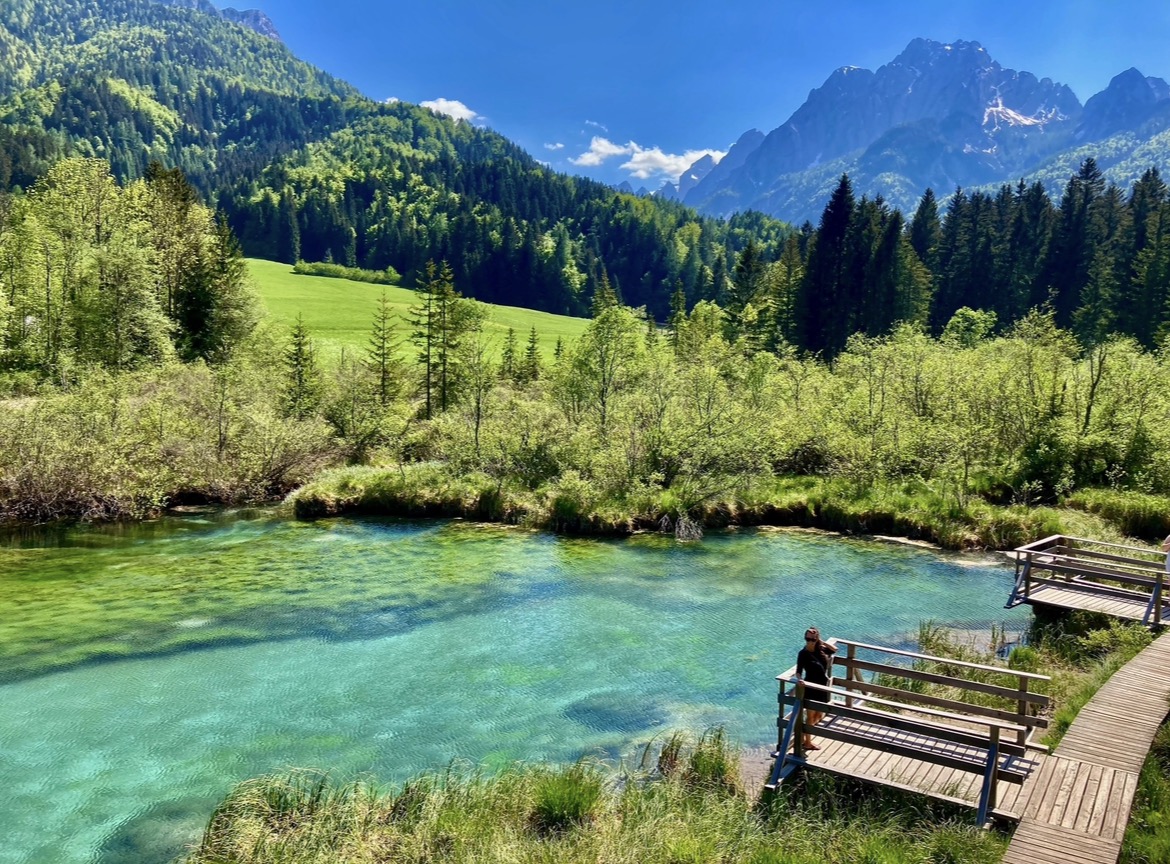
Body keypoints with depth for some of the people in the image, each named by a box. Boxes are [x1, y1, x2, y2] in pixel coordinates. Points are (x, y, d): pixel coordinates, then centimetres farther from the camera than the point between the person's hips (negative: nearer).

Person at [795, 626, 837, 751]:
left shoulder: (820, 650, -1)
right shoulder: (803, 653, -18)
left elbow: (834, 650, 10)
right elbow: (799, 671, -19)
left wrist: (822, 642, -4)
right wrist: (800, 679, -40)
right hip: (810, 688, -7)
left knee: (819, 715, 19)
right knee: (810, 716, 6)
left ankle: (805, 734, 37)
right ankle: (807, 742, 21)